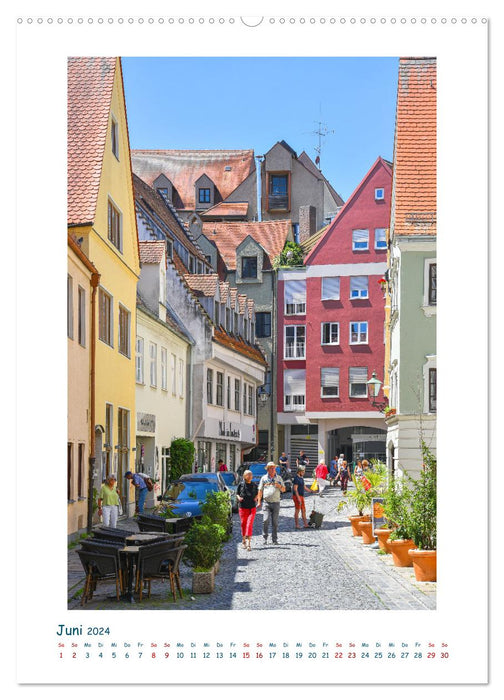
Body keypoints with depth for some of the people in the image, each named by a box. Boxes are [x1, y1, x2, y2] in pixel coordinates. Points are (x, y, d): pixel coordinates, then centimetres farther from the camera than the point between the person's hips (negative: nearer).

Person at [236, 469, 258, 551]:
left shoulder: (254, 485, 7)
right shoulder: (241, 484, 2)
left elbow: (256, 494, 20)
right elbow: (237, 493, 10)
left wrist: (256, 498, 0)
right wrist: (239, 498, -10)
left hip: (252, 507, 0)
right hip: (242, 507, 0)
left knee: (250, 524, -11)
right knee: (243, 524, 5)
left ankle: (249, 542, -16)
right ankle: (243, 540, 24)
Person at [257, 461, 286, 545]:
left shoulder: (279, 478, 11)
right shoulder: (264, 478, 9)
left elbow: (283, 490, 14)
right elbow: (260, 490, 9)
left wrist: (280, 486, -9)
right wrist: (259, 501, 0)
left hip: (276, 503, 1)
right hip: (266, 502, -1)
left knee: (275, 522, 1)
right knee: (266, 520, -12)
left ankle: (275, 539, 5)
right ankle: (265, 538, -2)